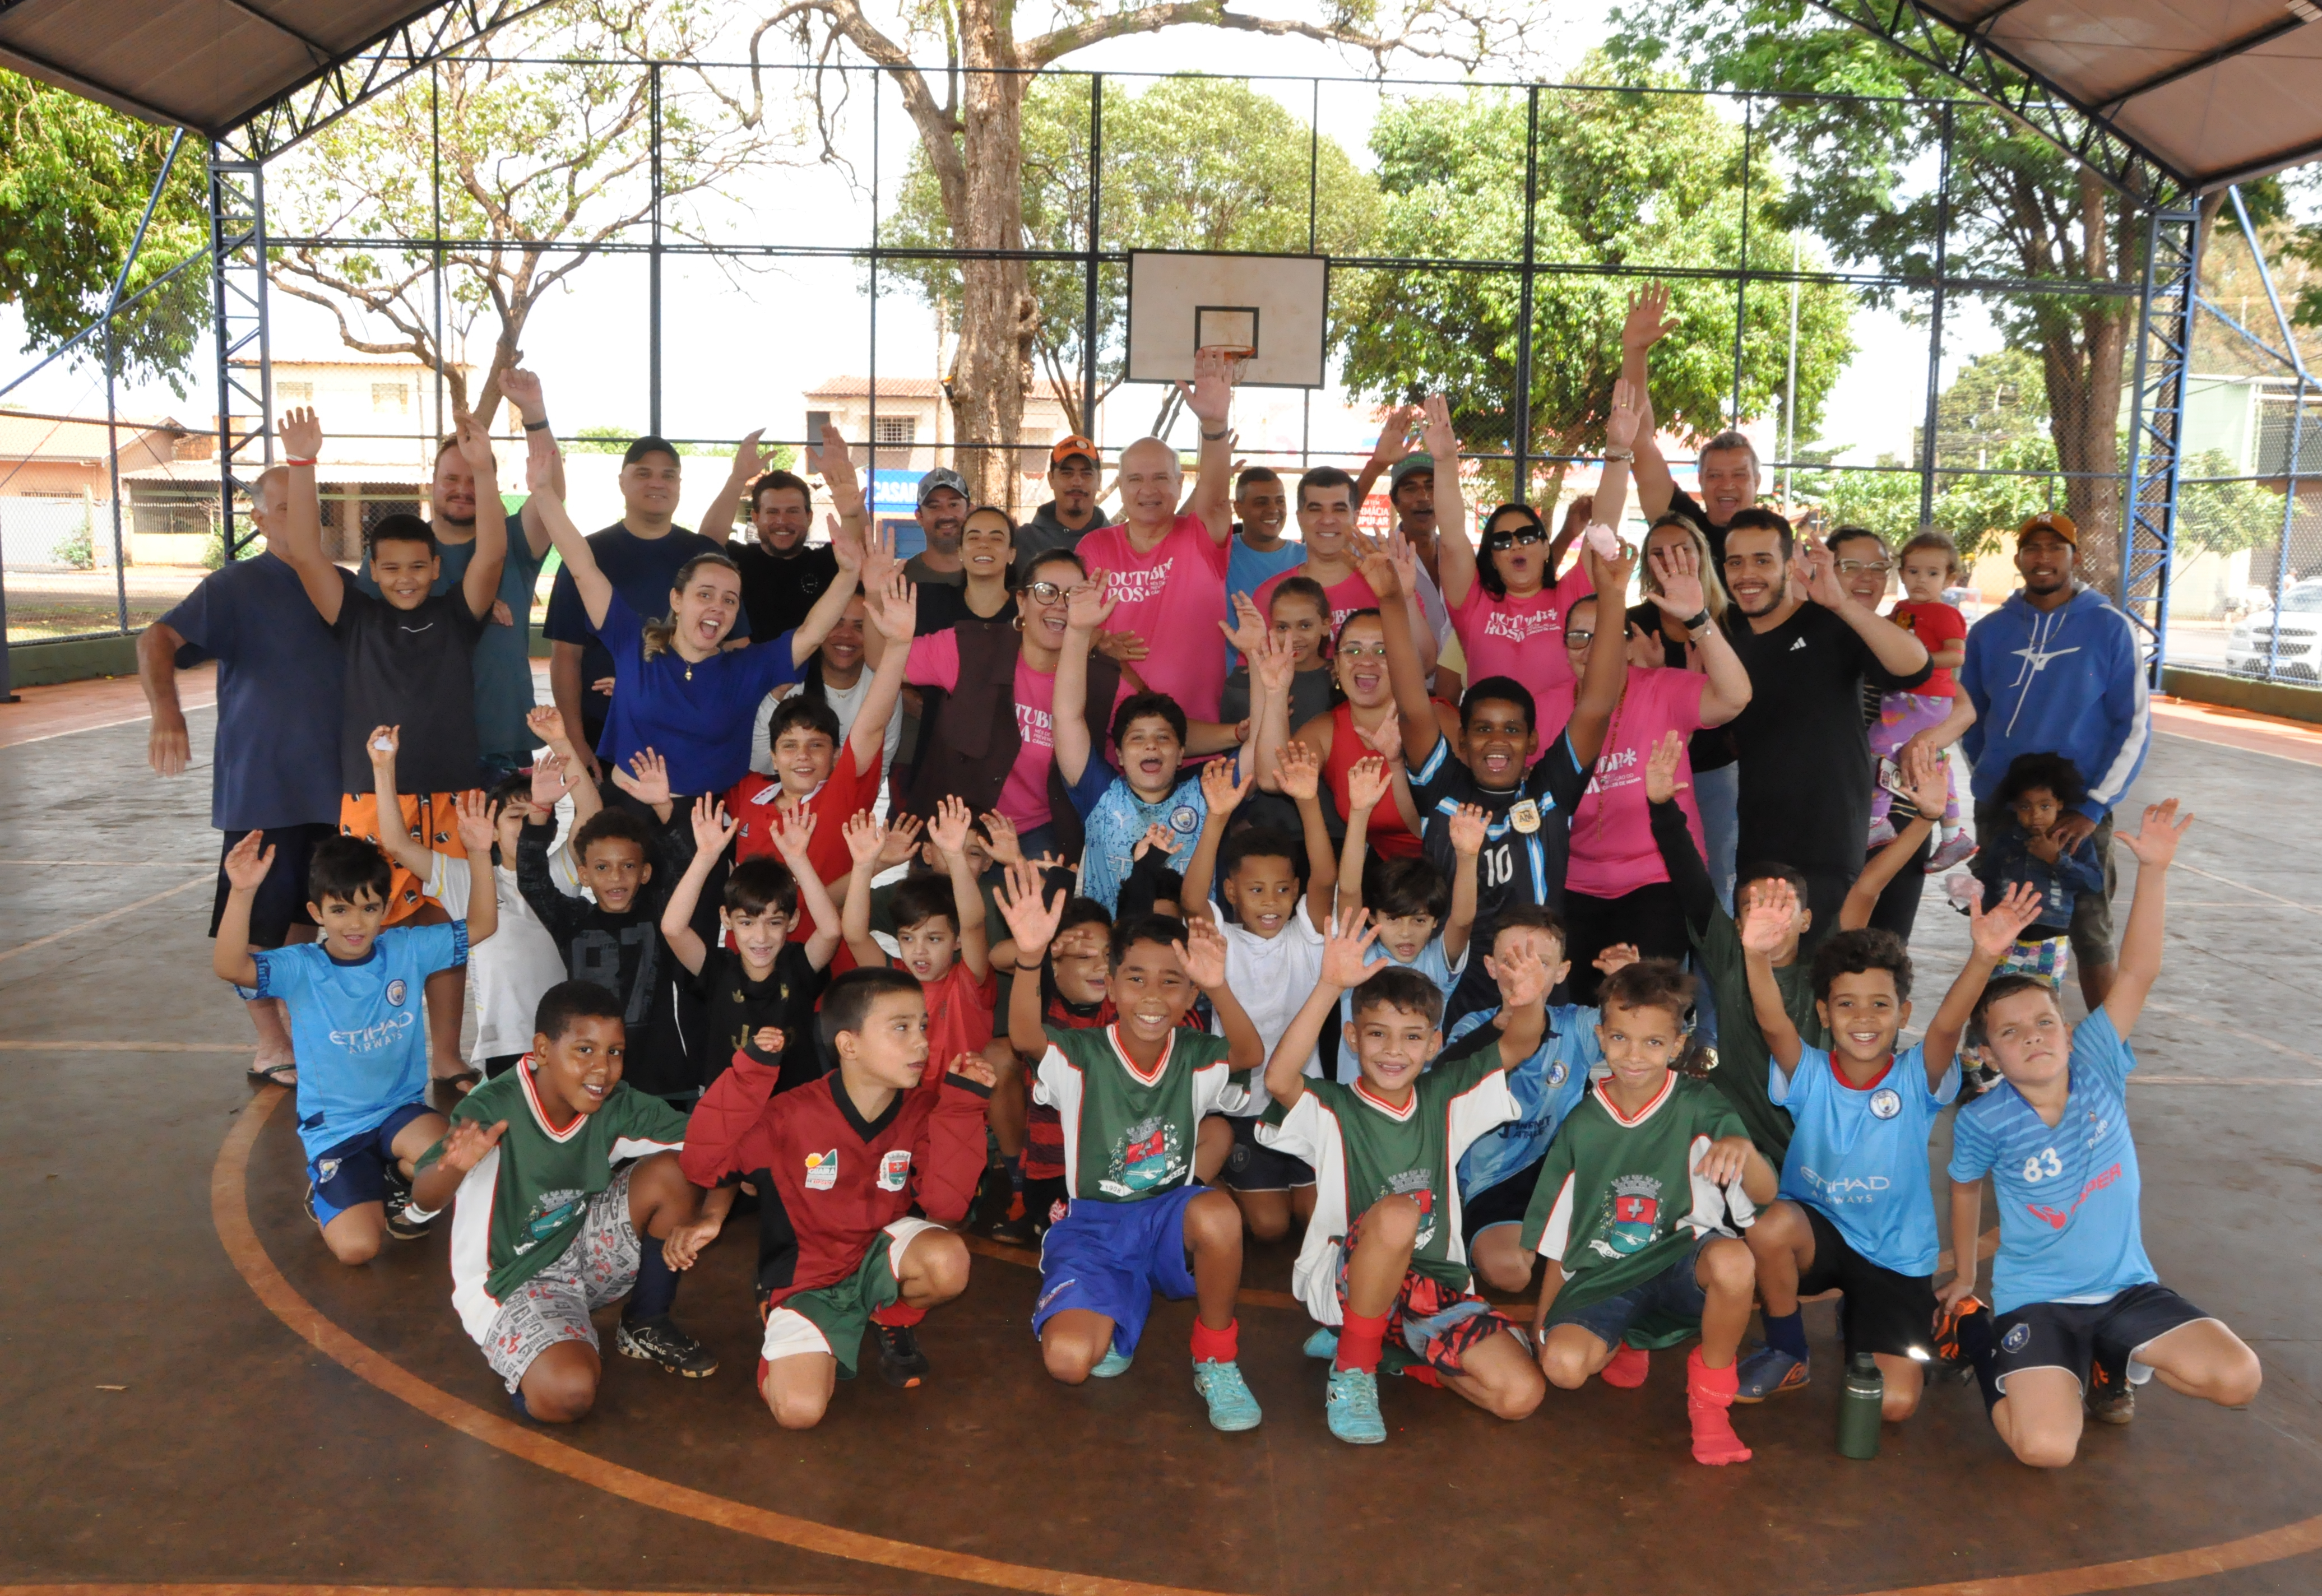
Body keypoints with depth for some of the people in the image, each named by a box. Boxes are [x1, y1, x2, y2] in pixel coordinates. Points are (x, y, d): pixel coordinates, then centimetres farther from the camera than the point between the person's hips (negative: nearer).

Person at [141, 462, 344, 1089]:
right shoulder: (237, 585, -8)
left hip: (331, 786, 5)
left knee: (307, 912, 15)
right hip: (260, 787, -5)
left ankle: (297, 1026, 29)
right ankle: (272, 1047, 12)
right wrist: (167, 712, -39)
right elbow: (158, 640, -19)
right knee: (258, 922, 1)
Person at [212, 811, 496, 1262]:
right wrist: (242, 893, -43)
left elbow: (480, 927, -3)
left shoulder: (406, 950, -3)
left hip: (401, 1108, 2)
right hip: (334, 1127, -2)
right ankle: (329, 1193, 19)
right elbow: (229, 966, -29)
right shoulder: (301, 969, -12)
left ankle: (401, 1182, 7)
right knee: (357, 1247, -18)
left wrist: (480, 853, -16)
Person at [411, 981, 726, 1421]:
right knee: (568, 1395, -32)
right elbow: (423, 1198, -34)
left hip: (583, 1249, 5)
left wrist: (709, 1219, -32)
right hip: (512, 1282, -5)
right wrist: (456, 1166, -57)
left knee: (671, 1172, -19)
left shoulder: (619, 1107, -11)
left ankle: (647, 1327, 2)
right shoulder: (493, 1111, -23)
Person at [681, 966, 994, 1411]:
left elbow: (944, 1206, -19)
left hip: (881, 1261, 2)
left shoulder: (923, 1110, -10)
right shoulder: (794, 1113, -16)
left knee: (948, 1259, -32)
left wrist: (961, 1105, -24)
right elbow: (700, 1165, -21)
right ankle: (832, 1344, 11)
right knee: (799, 1409, -26)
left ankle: (889, 1322, 4)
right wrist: (752, 1071, -29)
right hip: (807, 1284, -2)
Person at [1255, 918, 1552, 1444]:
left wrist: (1530, 1003, -28)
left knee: (1521, 1395, -14)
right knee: (1396, 1212, -36)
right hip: (1348, 1278, -5)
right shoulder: (1333, 1109, -9)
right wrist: (1329, 987, -42)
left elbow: (1518, 1047, -3)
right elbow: (1278, 1079, -32)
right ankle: (1352, 1368, -15)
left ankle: (1391, 1352, 12)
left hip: (1436, 1287, 5)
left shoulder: (1444, 1098, 5)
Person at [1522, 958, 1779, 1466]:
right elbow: (1557, 1236, 12)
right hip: (1604, 1274, 2)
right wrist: (1541, 1322, 13)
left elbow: (1765, 1193, -16)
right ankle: (1623, 1346, 13)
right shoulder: (1582, 1125, 3)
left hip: (1683, 1262, -2)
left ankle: (1710, 1394, -8)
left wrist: (1742, 1150, -38)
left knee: (1734, 1262, -38)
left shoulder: (1699, 1107, -5)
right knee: (1563, 1364, -27)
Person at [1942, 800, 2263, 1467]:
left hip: (2127, 1287, 3)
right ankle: (1976, 1331, 9)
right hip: (2036, 1301, -3)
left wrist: (2153, 869, -27)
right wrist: (1963, 1272, 17)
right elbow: (1966, 1186, 7)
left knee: (2238, 1380, -16)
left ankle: (2110, 1364, 13)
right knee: (2047, 1448, -21)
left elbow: (2136, 974, -18)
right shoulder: (1984, 1122, -13)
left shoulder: (2097, 1068, -8)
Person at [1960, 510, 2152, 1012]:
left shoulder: (2110, 629, -3)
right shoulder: (1989, 631, 3)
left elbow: (2134, 726, -5)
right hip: (1999, 808, 3)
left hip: (2078, 812, -2)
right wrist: (1993, 779, 14)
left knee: (2090, 931, 2)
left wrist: (2094, 807, -12)